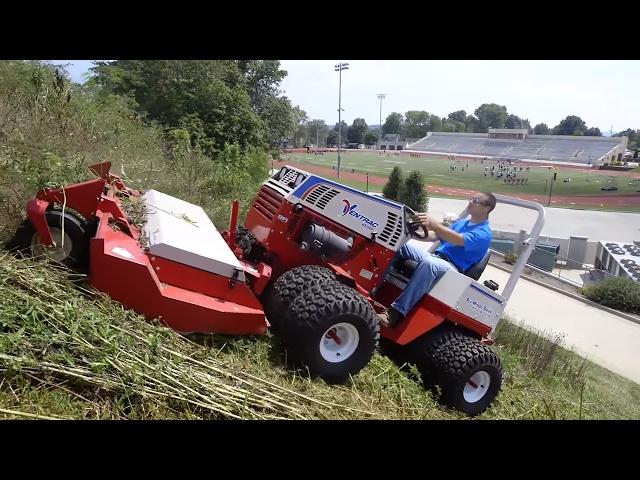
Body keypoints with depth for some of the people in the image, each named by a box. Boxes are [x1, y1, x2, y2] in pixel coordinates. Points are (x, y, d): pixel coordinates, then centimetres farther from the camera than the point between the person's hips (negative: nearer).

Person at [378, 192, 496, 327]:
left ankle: (395, 313, -43)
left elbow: (458, 240, -24)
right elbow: (438, 236, 20)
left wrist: (432, 223, -37)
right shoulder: (461, 223, 21)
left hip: (452, 268, -8)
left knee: (428, 263, -41)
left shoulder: (484, 233, -6)